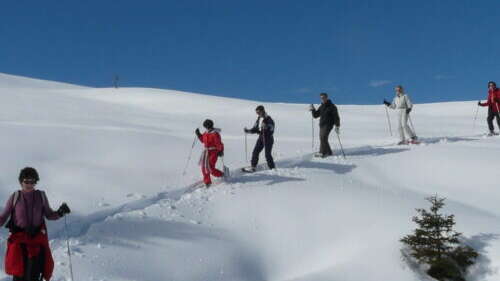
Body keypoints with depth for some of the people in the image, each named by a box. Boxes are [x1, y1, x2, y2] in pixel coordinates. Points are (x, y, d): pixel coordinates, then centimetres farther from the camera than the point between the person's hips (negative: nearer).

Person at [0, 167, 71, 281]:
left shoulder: (41, 196, 5)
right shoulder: (15, 197, 2)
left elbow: (49, 215, 13)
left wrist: (59, 213, -6)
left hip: (37, 238, 0)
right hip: (19, 237, 0)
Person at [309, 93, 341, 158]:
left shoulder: (332, 106, -5)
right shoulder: (321, 107, 14)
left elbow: (336, 117, -5)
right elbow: (315, 115, 15)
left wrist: (337, 126, -9)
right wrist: (313, 110, -3)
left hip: (328, 125, -7)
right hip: (322, 125, 7)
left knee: (323, 137, -18)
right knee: (322, 139, 6)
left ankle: (322, 153, -21)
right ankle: (329, 152, 17)